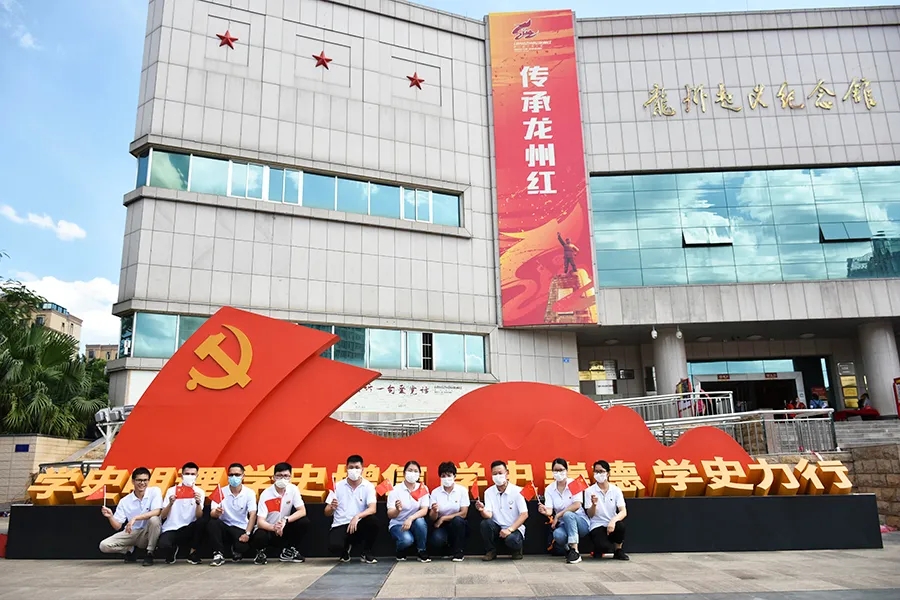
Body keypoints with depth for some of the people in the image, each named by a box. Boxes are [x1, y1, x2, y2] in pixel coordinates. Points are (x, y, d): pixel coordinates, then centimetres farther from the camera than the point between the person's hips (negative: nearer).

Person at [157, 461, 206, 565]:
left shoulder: (199, 492, 0)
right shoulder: (171, 490, -1)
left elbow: (199, 517, -11)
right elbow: (163, 516, -4)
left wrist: (198, 503, -30)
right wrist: (170, 504, -23)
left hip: (188, 529, 1)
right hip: (171, 529, -1)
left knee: (204, 520, -30)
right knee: (163, 545, -34)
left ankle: (193, 553, -7)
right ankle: (173, 550, 7)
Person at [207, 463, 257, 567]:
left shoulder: (249, 493, -7)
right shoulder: (221, 492, -5)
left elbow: (253, 514, -15)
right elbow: (212, 514, -13)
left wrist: (247, 533, -27)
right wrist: (216, 513, -38)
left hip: (241, 528, -1)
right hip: (224, 526, 1)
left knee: (243, 547, -30)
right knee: (213, 523, -31)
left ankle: (236, 551, 11)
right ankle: (218, 554, -15)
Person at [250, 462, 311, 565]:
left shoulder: (293, 489, -12)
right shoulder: (266, 494, -20)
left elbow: (302, 511, -17)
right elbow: (260, 522, -24)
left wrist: (286, 520, -33)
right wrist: (273, 527, -45)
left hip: (285, 528, 3)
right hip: (268, 528, -3)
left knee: (304, 522, -22)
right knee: (259, 537, -36)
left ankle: (288, 552, 3)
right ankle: (260, 552, 4)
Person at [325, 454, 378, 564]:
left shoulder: (368, 486, -2)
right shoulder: (338, 486, 1)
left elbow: (372, 509, -15)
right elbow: (327, 513, 2)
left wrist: (357, 517, -32)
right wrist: (332, 508, -22)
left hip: (359, 525, 0)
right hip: (340, 525, 0)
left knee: (372, 521, -32)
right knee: (334, 546, -31)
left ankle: (366, 553, -3)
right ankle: (346, 548, 12)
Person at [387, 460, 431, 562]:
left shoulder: (423, 489, -5)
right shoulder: (395, 490, -11)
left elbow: (424, 510, -14)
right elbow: (390, 515, -16)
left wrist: (411, 518, -32)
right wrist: (397, 510, -40)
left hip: (415, 524, 2)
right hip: (397, 524, -2)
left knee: (420, 520, -32)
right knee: (407, 539, -33)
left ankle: (422, 552, -8)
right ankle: (400, 552, 5)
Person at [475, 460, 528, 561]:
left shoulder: (517, 491, -10)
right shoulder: (489, 492, 0)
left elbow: (524, 515, -14)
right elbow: (488, 515, -8)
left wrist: (509, 529, -23)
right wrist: (482, 511, -32)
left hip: (514, 528, -3)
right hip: (497, 528, 3)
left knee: (511, 540, -35)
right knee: (485, 523, -28)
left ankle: (517, 550, 4)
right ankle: (491, 551, -2)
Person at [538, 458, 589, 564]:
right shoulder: (549, 489, 1)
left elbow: (577, 505, -19)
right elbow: (549, 510, -10)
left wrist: (558, 516, -20)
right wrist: (545, 511, -35)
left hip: (579, 522, -2)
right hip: (563, 525, 2)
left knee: (568, 515, -34)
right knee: (557, 535, -33)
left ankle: (575, 551, -26)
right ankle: (568, 550, 3)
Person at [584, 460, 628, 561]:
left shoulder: (616, 490, 1)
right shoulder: (589, 491, -2)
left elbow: (623, 512, -9)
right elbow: (590, 515, -4)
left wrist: (613, 520, -30)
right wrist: (594, 504, -26)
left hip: (612, 525, 2)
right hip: (597, 526, -2)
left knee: (620, 525, -34)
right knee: (604, 546, -33)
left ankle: (618, 550, -2)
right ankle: (599, 549, 9)